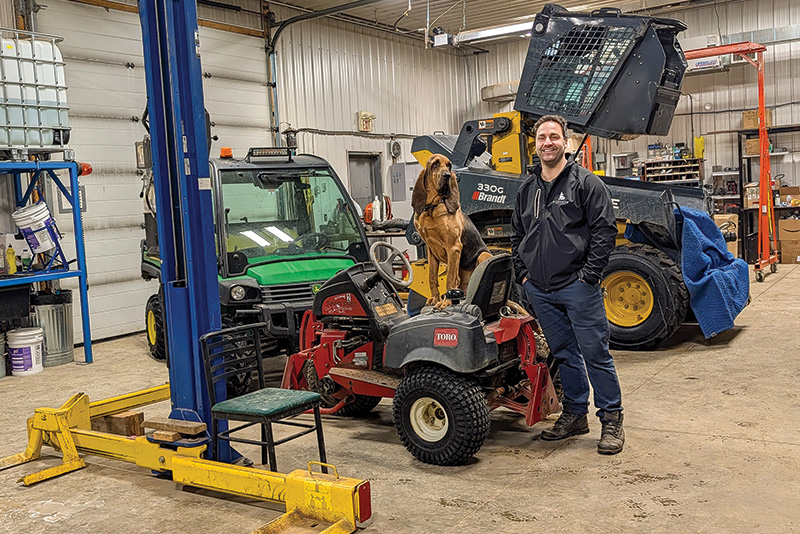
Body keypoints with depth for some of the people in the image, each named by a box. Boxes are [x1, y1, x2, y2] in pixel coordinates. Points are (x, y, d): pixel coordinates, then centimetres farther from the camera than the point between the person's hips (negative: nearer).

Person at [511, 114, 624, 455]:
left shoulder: (586, 183, -3)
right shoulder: (527, 189, 14)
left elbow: (605, 230, -7)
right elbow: (517, 235, 22)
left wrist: (589, 275, -12)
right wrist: (522, 273, 11)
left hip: (577, 286, -5)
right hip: (539, 290, 6)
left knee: (595, 353, -1)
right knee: (563, 354, 14)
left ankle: (611, 420, 11)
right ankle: (575, 414, 26)